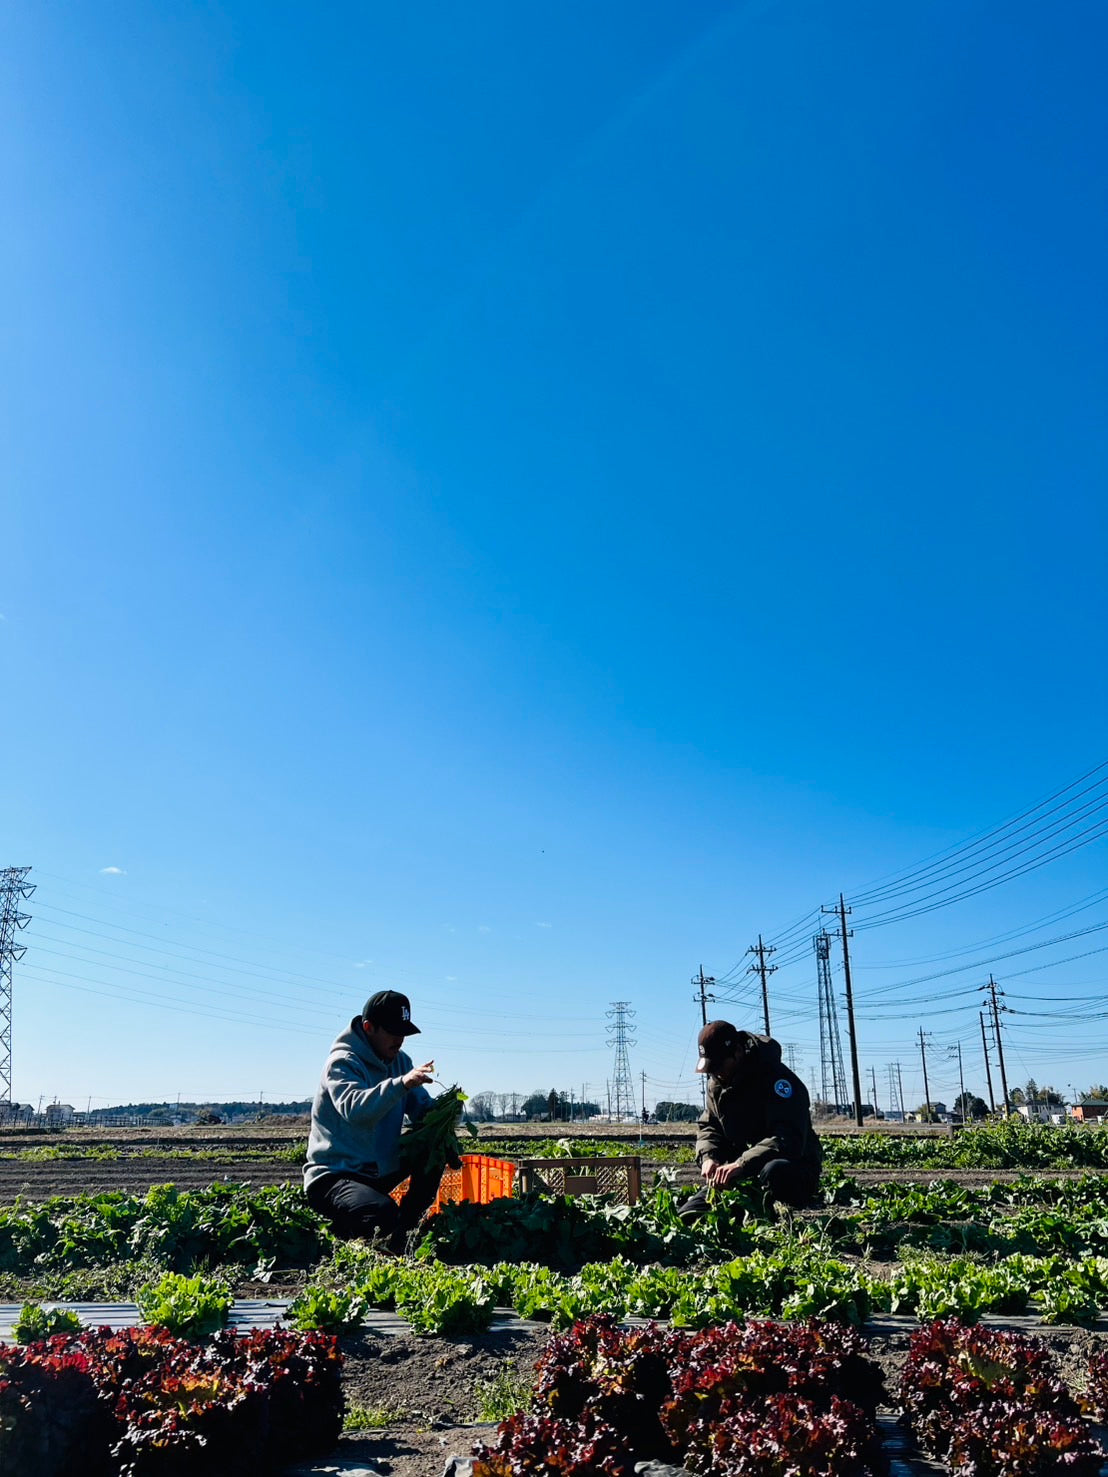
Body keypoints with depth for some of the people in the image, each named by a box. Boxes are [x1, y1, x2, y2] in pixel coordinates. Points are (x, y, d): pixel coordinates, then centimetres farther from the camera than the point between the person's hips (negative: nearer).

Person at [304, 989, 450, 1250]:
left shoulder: (399, 1060, 8)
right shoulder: (343, 1063, -16)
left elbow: (423, 1110, 4)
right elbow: (354, 1109, -36)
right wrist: (401, 1084, -49)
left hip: (378, 1171, 8)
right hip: (333, 1175, -8)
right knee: (384, 1213, -33)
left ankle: (405, 1229, -1)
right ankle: (342, 1226, -1)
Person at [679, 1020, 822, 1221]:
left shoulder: (777, 1078, -20)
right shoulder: (717, 1083, 6)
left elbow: (789, 1138, -31)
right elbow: (708, 1126, 15)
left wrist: (741, 1164, -40)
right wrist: (708, 1157, -9)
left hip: (795, 1169, -7)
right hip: (744, 1175, 7)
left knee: (774, 1172, -43)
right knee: (687, 1217, -8)